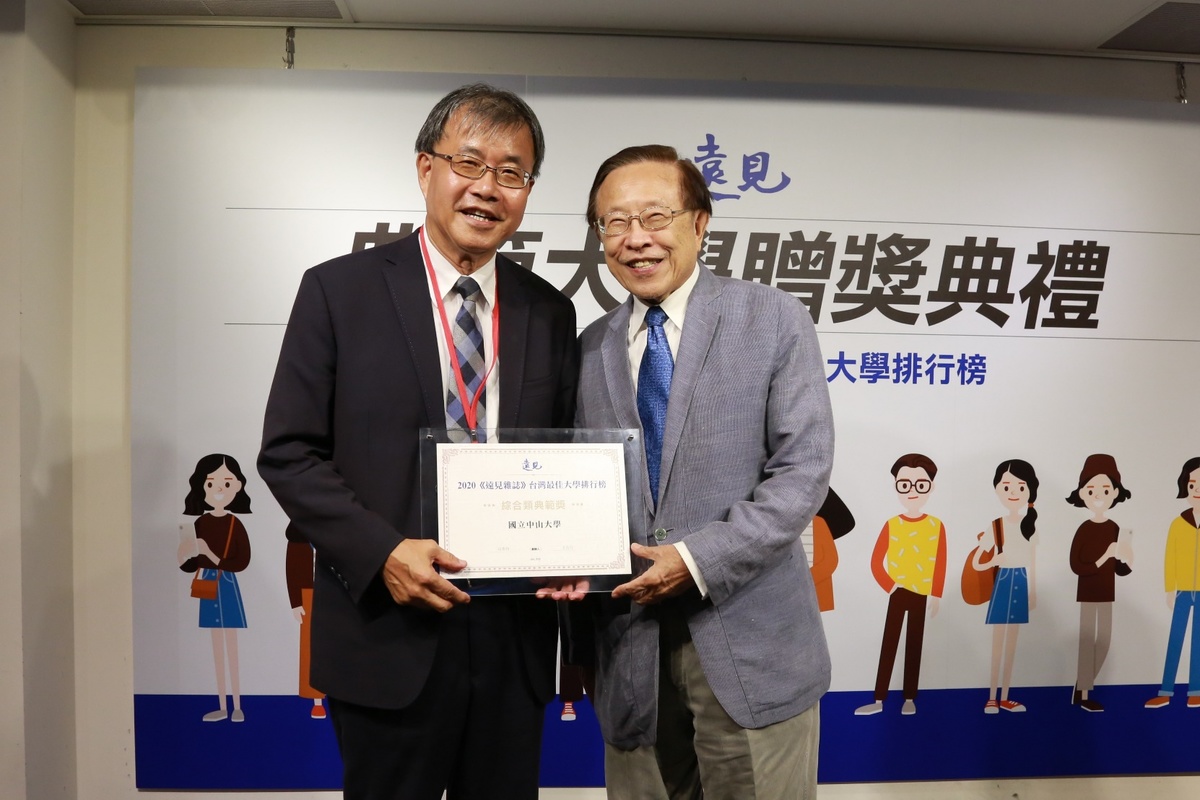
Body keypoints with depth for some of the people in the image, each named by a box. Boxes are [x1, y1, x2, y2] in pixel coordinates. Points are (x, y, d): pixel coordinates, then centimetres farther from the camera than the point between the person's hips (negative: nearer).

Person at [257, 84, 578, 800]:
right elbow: (289, 453, -5)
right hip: (388, 637, -3)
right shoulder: (340, 291, -4)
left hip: (515, 638, 3)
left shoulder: (550, 312, 5)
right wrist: (382, 551, -17)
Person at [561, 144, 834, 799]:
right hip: (628, 643, 3)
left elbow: (802, 470, -9)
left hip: (748, 643, -3)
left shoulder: (773, 320, -3)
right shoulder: (590, 348, 8)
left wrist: (699, 560, -17)